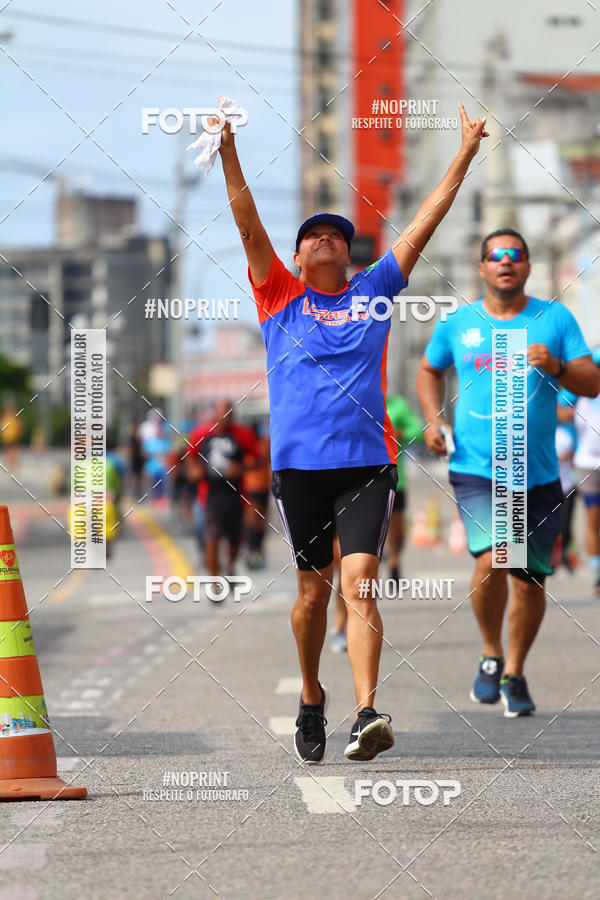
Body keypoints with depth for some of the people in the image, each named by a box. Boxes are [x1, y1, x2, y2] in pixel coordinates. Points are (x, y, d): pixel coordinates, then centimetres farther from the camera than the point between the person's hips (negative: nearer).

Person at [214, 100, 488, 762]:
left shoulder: (373, 292, 13)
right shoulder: (280, 298, 10)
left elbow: (422, 226, 10)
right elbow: (248, 225, -1)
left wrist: (465, 155, 6)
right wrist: (228, 152, -13)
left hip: (367, 462, 0)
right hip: (298, 464, 1)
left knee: (359, 585, -13)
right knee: (314, 590, 9)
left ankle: (367, 714, -24)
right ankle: (311, 697, 31)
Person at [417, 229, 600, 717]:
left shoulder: (555, 318, 4)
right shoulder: (457, 324, 7)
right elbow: (429, 370, 25)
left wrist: (556, 367, -19)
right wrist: (433, 419, 9)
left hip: (538, 474, 1)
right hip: (476, 469, -1)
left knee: (530, 581, 5)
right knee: (492, 560, -22)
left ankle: (514, 674, 26)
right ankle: (491, 655, 3)